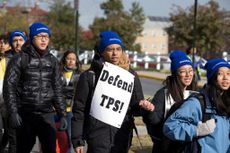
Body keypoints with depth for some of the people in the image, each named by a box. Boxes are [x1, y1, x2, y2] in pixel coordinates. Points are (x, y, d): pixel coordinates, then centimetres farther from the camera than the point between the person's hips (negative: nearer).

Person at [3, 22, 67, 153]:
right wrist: (13, 112, -13)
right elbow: (9, 87, -5)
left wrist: (62, 115, 7)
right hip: (25, 115, -2)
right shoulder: (20, 59, -2)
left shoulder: (53, 61, 9)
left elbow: (58, 89, 12)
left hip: (47, 115, 3)